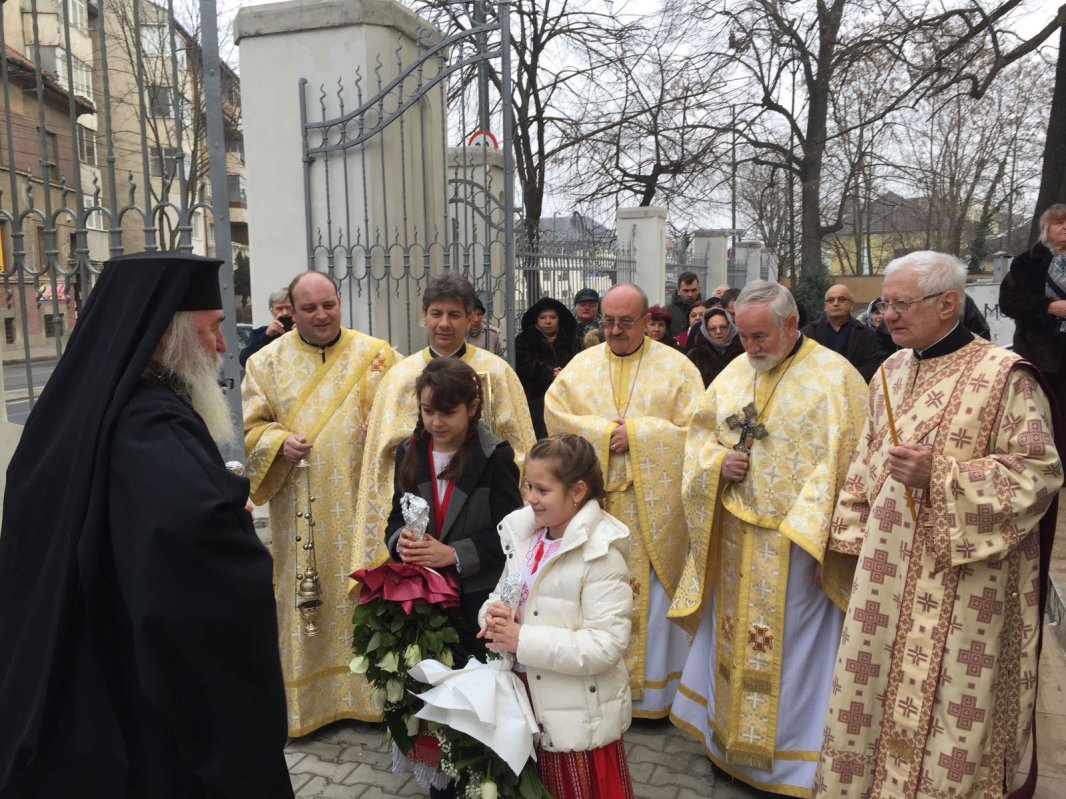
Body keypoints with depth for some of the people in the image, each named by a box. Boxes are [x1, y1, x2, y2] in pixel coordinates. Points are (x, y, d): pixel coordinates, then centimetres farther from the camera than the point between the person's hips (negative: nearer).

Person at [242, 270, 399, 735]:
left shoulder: (374, 353, 3)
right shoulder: (267, 362, 5)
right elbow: (252, 427, 7)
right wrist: (280, 441, -14)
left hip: (362, 502, 0)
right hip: (302, 508, 1)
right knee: (307, 598, 7)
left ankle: (371, 692, 23)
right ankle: (307, 699, 22)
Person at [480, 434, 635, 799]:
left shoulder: (601, 553, -22)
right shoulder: (524, 532, -2)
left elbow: (608, 644, -26)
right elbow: (506, 592, 10)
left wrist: (523, 640, -26)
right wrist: (494, 612, -14)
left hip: (580, 716, -6)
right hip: (530, 700, 6)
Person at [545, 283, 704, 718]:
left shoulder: (676, 367, 1)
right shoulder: (581, 365, 9)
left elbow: (692, 429, -6)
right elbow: (555, 414, 0)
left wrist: (634, 434, -13)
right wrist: (603, 432, -11)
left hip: (653, 507, -2)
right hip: (593, 500, 2)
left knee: (653, 595, 5)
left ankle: (652, 688, 20)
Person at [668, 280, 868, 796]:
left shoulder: (834, 376, -10)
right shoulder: (734, 373, 8)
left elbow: (847, 461, -13)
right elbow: (700, 434, 14)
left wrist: (807, 524, -18)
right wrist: (717, 462, -7)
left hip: (797, 542, -5)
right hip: (734, 538, 6)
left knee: (788, 649, 4)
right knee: (734, 636, 17)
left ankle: (789, 756, 24)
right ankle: (730, 738, 35)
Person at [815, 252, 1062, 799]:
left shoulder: (1004, 375, -11)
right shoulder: (891, 373, 9)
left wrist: (939, 475, -22)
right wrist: (853, 542, 12)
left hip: (959, 576, -6)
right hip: (887, 565, 6)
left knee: (945, 704, 5)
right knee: (876, 692, 14)